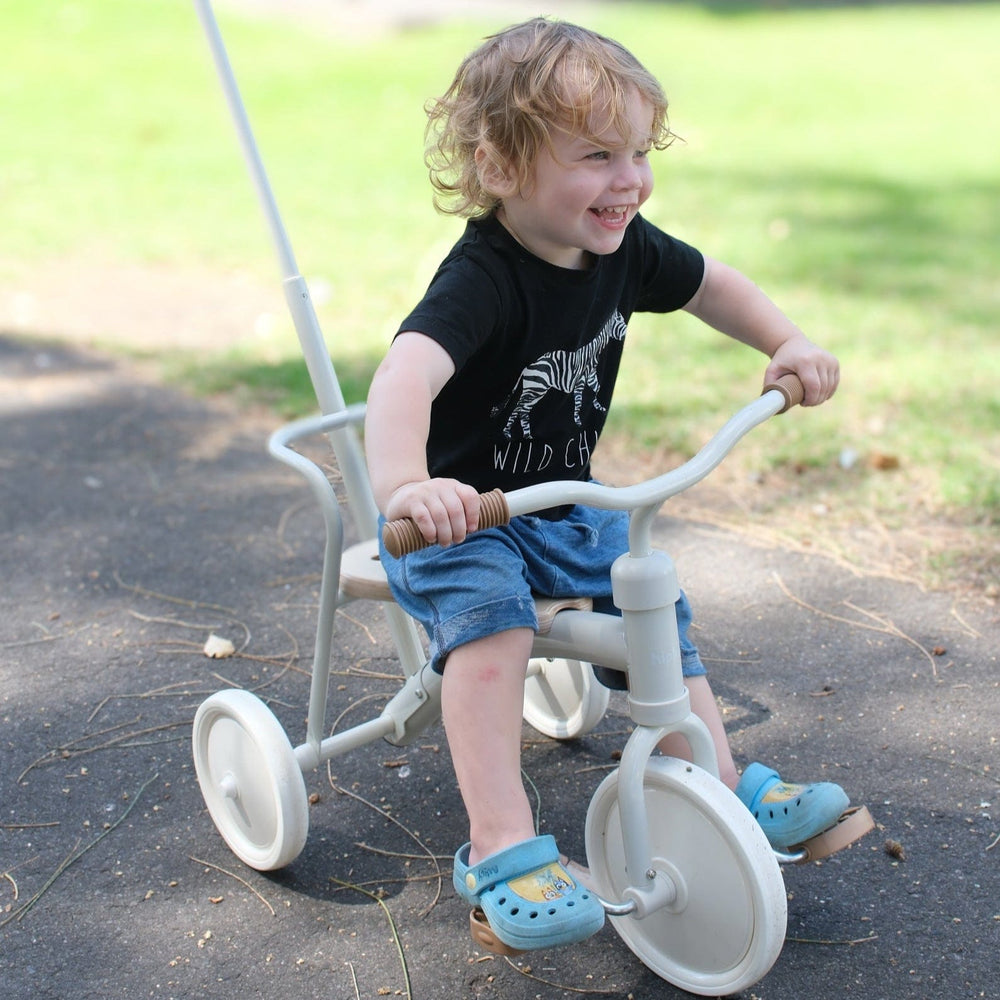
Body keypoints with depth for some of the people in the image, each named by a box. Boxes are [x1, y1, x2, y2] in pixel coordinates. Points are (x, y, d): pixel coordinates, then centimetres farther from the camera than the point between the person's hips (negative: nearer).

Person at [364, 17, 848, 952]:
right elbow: (406, 369, -47)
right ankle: (502, 847, -27)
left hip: (566, 511, 8)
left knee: (654, 594, 7)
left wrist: (788, 343, 1)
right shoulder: (482, 278, -29)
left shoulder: (625, 250, -5)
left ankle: (722, 786, 21)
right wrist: (404, 484, -65)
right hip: (461, 517, -7)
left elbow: (711, 283, 15)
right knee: (489, 611, -31)